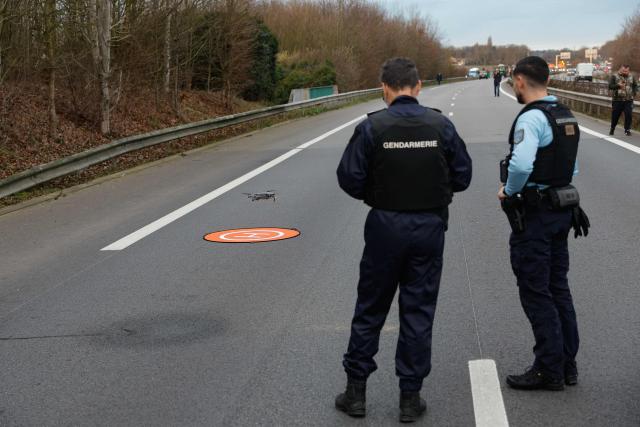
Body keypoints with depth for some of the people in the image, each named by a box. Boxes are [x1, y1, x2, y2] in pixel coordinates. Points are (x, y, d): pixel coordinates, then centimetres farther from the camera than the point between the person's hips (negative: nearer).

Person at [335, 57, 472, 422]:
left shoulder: (372, 127, -10)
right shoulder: (442, 125, -5)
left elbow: (350, 179, -9)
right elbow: (462, 176, 0)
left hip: (385, 226, -1)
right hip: (430, 226, 1)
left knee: (370, 310, 12)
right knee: (419, 312, 9)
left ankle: (356, 390, 18)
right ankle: (411, 398, 14)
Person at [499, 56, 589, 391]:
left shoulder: (531, 117, -18)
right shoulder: (567, 116, 11)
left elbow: (520, 164, -32)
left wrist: (509, 191, -15)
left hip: (535, 214, -9)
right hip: (562, 209, 9)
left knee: (536, 293, 0)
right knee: (558, 288, 16)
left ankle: (549, 370, 6)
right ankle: (567, 364, 24)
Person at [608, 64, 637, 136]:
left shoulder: (631, 77, 8)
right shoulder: (614, 76, -1)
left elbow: (635, 86, 18)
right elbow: (610, 86, -9)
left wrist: (634, 93, 2)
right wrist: (618, 86, -24)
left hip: (628, 100, 1)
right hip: (617, 100, -1)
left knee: (628, 115, -8)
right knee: (615, 115, 7)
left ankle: (627, 130, 1)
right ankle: (612, 129, 26)